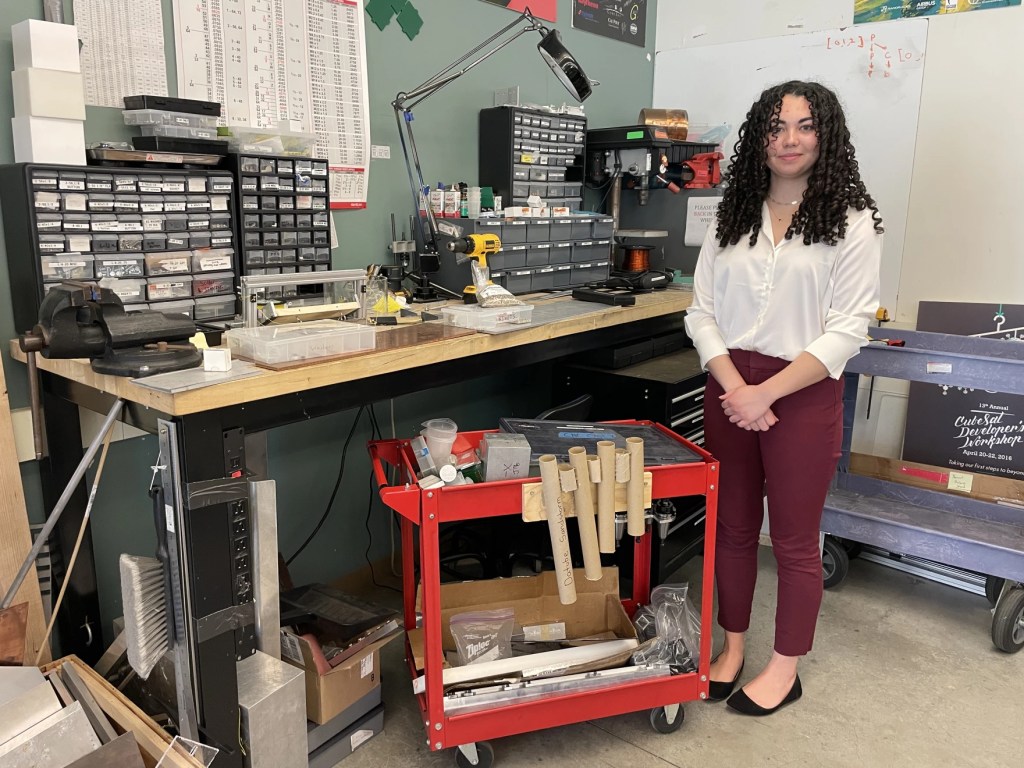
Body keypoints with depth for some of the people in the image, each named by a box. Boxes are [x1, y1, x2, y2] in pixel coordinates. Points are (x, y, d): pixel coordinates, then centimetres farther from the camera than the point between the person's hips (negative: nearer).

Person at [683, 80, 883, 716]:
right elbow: (701, 311, 3)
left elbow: (848, 330, -10)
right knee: (732, 526, 14)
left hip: (804, 393, -3)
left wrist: (766, 393, -18)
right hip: (730, 388, 4)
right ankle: (732, 648, 33)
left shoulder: (853, 222, -2)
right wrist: (733, 387, -12)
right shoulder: (734, 216, 9)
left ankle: (786, 669, 27)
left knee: (794, 539, 8)